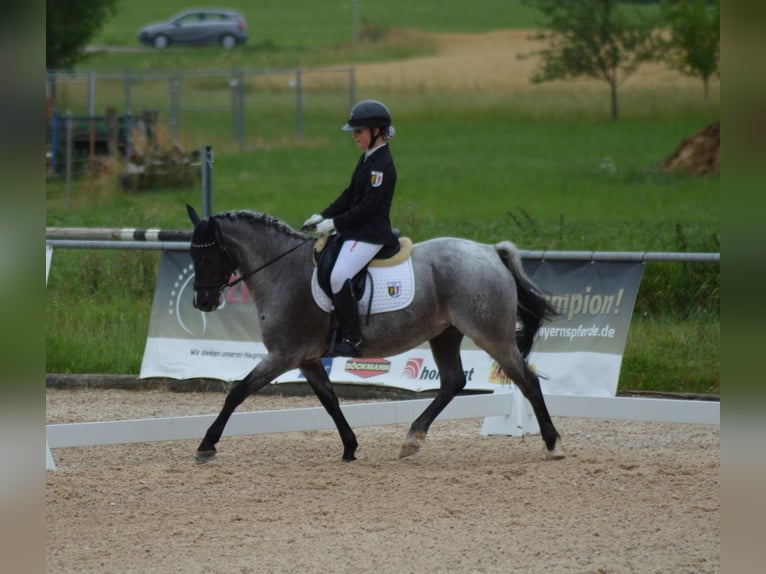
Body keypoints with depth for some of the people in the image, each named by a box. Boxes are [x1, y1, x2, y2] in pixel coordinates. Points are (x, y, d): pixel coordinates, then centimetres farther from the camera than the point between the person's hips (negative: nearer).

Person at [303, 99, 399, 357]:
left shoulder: (381, 165, -17)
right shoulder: (368, 158, 14)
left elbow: (368, 207, -20)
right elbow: (350, 195, 18)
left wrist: (335, 223, -17)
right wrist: (324, 216, 8)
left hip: (371, 234, -11)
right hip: (355, 230, 11)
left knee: (339, 277, -25)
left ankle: (352, 340, -20)